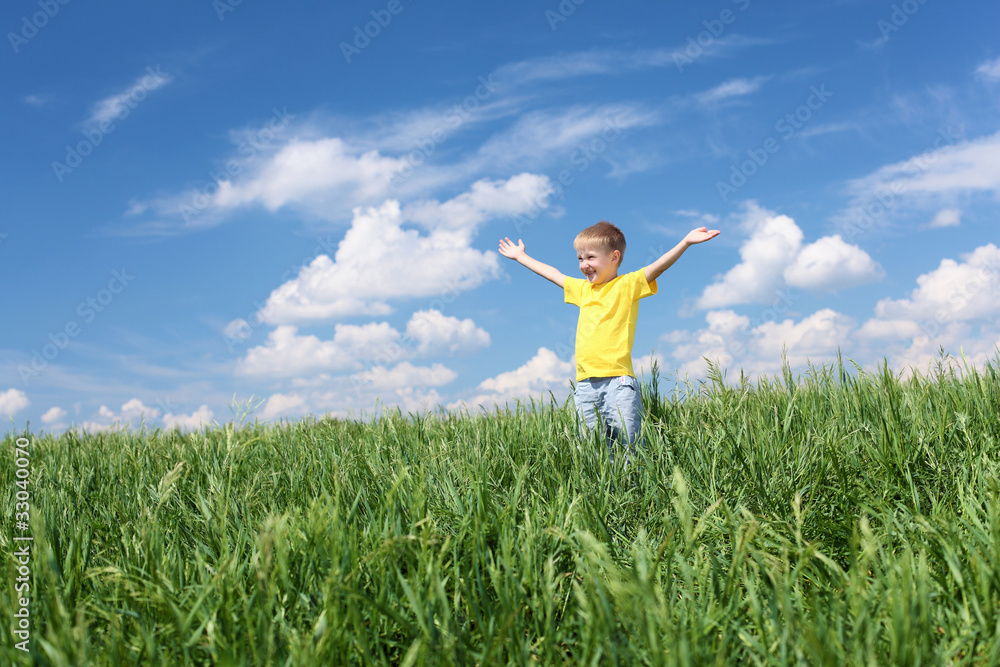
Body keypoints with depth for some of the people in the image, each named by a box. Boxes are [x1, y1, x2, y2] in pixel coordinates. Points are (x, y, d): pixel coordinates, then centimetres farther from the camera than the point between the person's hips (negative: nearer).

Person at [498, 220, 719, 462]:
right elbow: (552, 273, 33)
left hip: (617, 381, -6)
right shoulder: (582, 289, 20)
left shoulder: (628, 285, 2)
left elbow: (658, 266, -11)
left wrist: (686, 242, -26)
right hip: (585, 385, 6)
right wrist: (520, 256, 44)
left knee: (628, 444, -9)